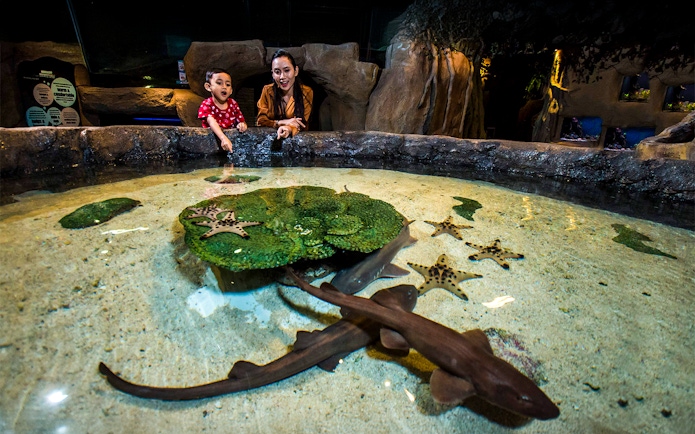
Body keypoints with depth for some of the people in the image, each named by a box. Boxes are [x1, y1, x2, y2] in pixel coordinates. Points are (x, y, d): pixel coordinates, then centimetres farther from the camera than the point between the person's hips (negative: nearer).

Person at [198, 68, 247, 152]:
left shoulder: (233, 103, 7)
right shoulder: (207, 104, -7)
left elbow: (241, 120, 8)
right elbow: (212, 122, -26)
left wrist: (242, 125, -20)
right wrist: (223, 138, -46)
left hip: (232, 136, 4)